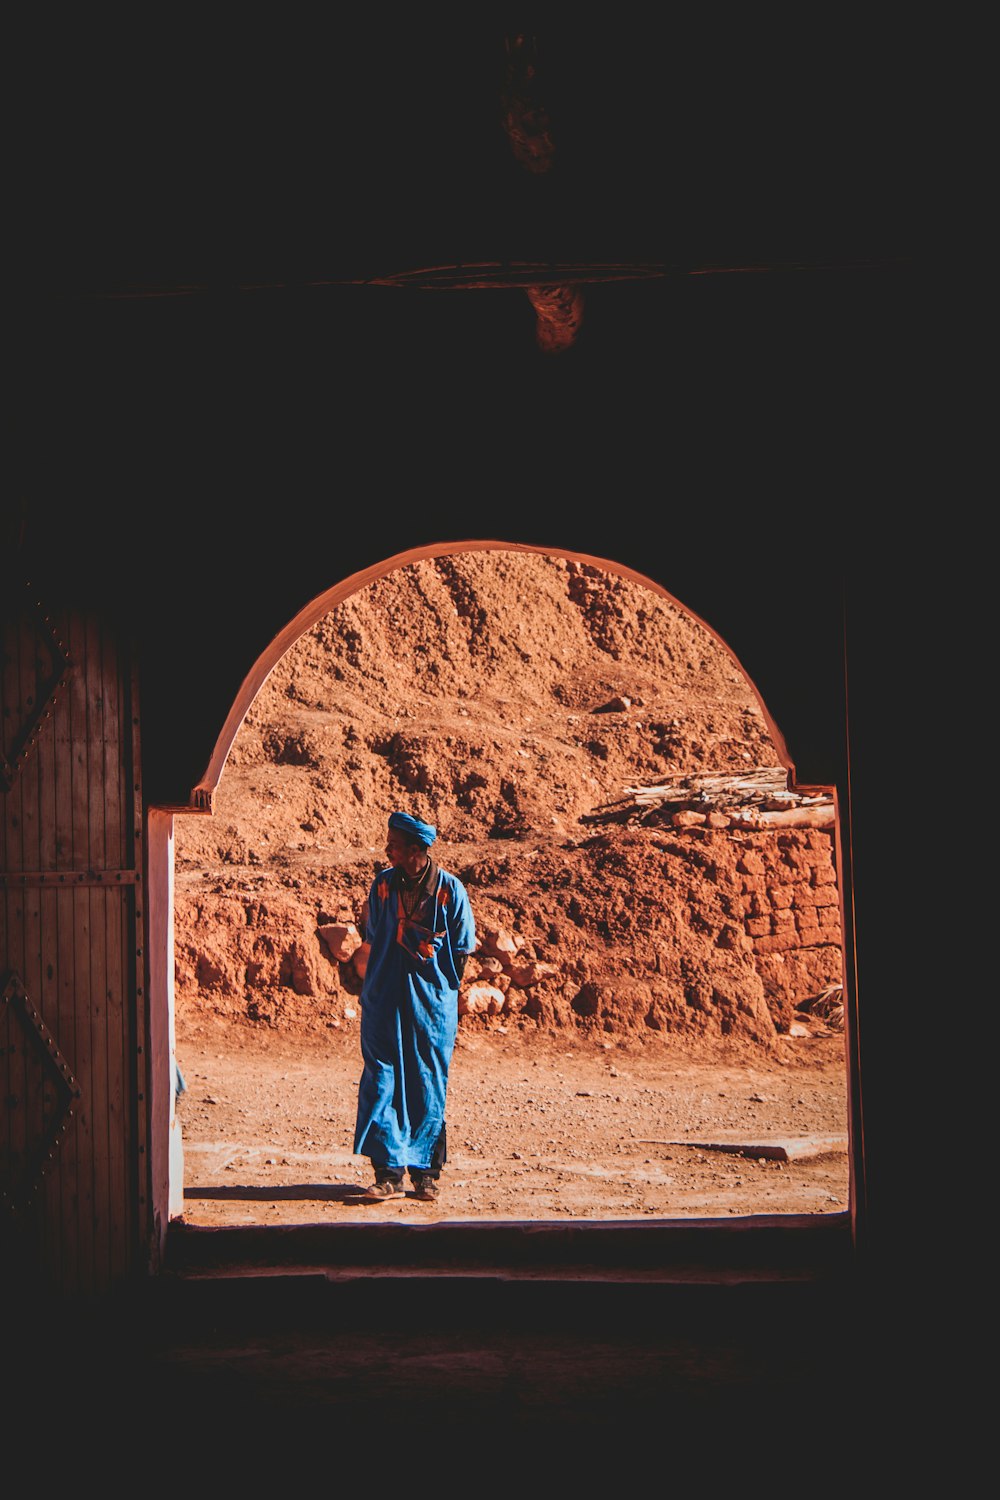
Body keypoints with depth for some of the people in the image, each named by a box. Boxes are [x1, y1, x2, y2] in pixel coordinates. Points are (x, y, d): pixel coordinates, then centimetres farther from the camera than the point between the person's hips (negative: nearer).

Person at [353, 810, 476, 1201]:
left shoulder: (450, 889, -5)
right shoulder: (383, 884, 4)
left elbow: (462, 949, 2)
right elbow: (373, 937, 13)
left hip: (431, 1005, -2)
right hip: (384, 1003, 2)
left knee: (428, 1088, 4)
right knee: (382, 1084, -3)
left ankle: (425, 1172, 14)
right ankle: (389, 1172, 1)